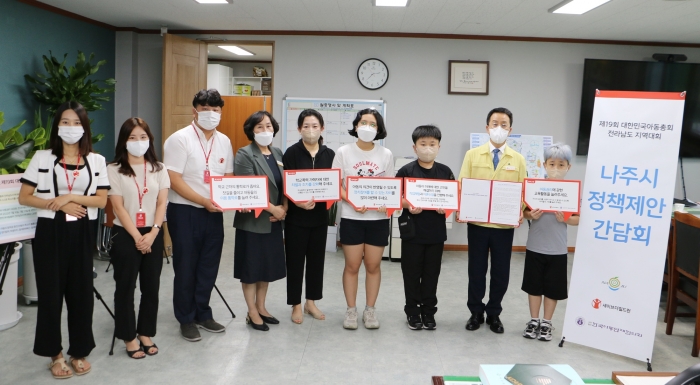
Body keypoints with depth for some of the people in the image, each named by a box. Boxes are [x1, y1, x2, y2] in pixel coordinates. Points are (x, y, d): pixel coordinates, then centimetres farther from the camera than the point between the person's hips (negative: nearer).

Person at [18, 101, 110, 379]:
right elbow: (24, 197, -1)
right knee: (51, 292, 4)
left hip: (83, 233, 1)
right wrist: (57, 205, -13)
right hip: (50, 232, -1)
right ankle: (55, 354, 19)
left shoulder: (96, 161, 5)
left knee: (81, 291, 6)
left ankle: (79, 352, 21)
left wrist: (71, 197, -14)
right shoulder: (42, 158, 1)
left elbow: (102, 200, 0)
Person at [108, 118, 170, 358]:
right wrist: (137, 236, -14)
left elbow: (162, 202, 0)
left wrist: (152, 233, -12)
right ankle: (129, 337, 16)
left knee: (151, 286, 7)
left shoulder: (158, 169, 6)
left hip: (153, 235, 3)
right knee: (125, 287, 4)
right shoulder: (114, 170, -3)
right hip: (125, 235, -3)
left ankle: (146, 333, 21)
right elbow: (117, 206, -8)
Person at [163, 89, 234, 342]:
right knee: (186, 267, 5)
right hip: (185, 212, -5)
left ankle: (203, 314, 30)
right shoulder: (180, 139, -10)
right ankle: (186, 319, 21)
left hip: (214, 212, 6)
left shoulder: (224, 141, 8)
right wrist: (204, 201, -21)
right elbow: (174, 180, -16)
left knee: (209, 266, 13)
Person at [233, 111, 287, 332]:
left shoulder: (278, 153, 11)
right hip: (253, 221, -7)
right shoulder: (245, 154, -10)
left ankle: (261, 308, 28)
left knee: (268, 265, 14)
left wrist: (283, 209, -5)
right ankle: (252, 313, 16)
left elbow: (285, 185, 11)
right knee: (251, 267, 4)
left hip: (274, 221, 7)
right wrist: (272, 208, -17)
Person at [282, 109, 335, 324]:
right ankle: (296, 305, 19)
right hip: (296, 216, -3)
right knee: (295, 260, 5)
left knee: (316, 259, 12)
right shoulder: (292, 153, -7)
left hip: (320, 216, 4)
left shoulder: (329, 155, 3)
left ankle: (311, 302, 28)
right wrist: (298, 203, -25)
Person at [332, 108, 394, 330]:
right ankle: (351, 310, 19)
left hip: (378, 218, 1)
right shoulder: (344, 152, -1)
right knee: (352, 265, 4)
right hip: (351, 217, -1)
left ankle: (370, 309, 22)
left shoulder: (386, 154, 4)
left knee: (373, 265, 8)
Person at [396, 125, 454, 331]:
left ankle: (429, 311, 25)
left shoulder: (445, 172, 3)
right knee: (412, 273, 7)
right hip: (412, 230, -2)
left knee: (432, 273, 11)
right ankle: (412, 312, 22)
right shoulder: (406, 171, -5)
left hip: (436, 231, 2)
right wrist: (408, 205, -21)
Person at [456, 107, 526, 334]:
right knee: (476, 269, 9)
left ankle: (494, 314, 26)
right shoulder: (472, 155, 2)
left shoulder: (518, 160, 4)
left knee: (501, 271, 9)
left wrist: (519, 212, -15)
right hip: (477, 222, 0)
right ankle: (476, 312, 26)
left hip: (504, 225, 1)